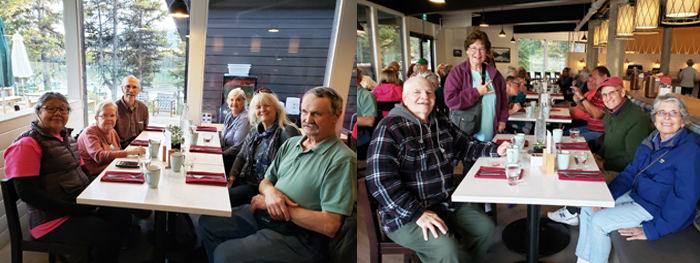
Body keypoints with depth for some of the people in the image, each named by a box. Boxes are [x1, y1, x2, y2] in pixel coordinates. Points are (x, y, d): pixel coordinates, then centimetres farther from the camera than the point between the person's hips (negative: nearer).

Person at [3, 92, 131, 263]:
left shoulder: (66, 136, 13)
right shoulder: (27, 144, -12)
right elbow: (27, 193, -19)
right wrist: (77, 210, -22)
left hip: (83, 203, 8)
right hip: (52, 218, -8)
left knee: (123, 218, -6)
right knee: (108, 235, -23)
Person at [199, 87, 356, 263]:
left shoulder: (342, 160, -17)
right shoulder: (290, 144, 9)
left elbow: (330, 225, -23)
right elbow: (265, 181, 16)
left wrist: (284, 208, -18)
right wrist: (270, 191, -10)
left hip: (298, 236, -8)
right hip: (263, 215, 8)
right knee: (207, 222, 7)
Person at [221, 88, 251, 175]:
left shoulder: (245, 119, -18)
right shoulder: (229, 115, 11)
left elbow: (238, 147, -20)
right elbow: (223, 136, 22)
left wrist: (222, 154, -15)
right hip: (225, 150, 9)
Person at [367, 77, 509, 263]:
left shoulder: (441, 122, 11)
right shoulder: (389, 128, -14)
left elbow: (467, 146, 25)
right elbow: (381, 182, -21)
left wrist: (496, 151, 5)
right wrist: (418, 214, -25)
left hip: (448, 203, 8)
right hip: (406, 214, -8)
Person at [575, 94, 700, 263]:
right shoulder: (651, 141, 5)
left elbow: (684, 201, -24)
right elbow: (631, 172, 11)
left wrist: (651, 231, -25)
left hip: (658, 209, -8)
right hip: (636, 195, 8)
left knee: (599, 221, -18)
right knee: (588, 209, 2)